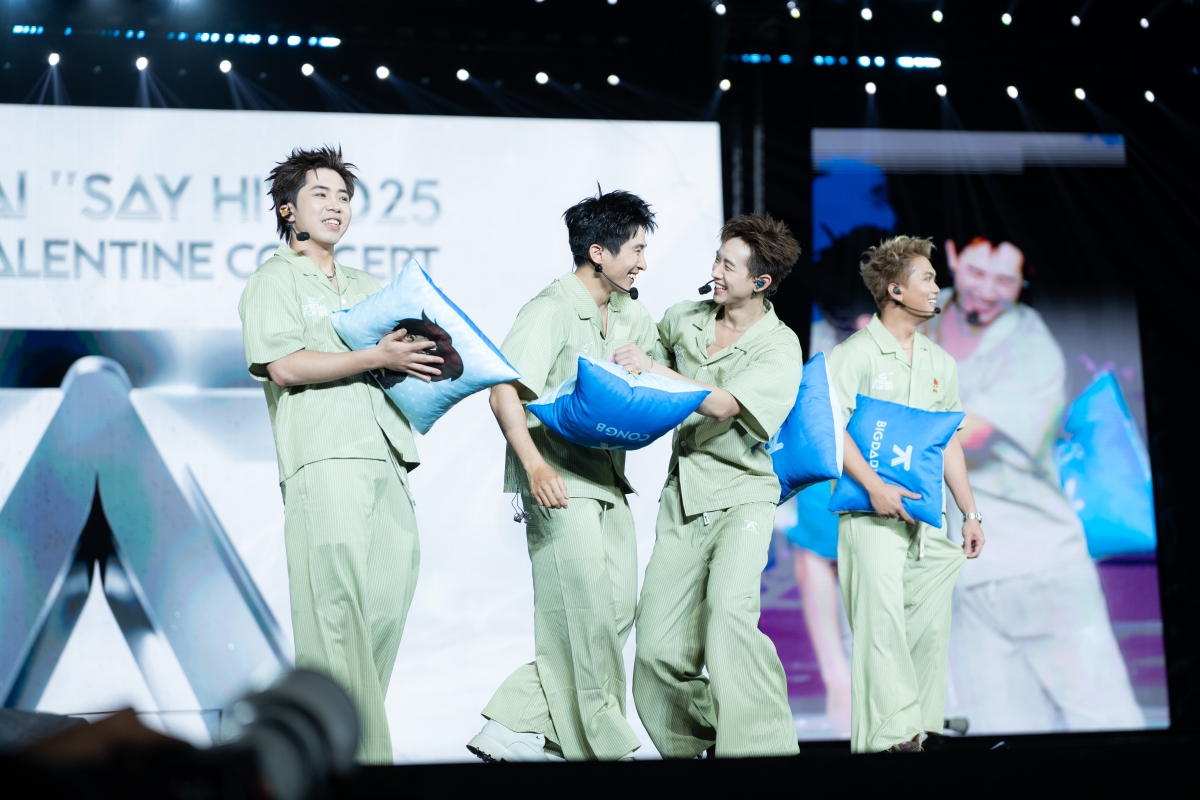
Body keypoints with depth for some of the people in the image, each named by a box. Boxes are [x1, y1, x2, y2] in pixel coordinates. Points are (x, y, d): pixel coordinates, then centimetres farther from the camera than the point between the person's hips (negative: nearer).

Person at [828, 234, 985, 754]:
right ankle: (889, 734, -16)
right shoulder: (855, 354, -3)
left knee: (931, 624, 5)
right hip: (873, 513, -6)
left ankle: (923, 725, 14)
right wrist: (875, 486, -22)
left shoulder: (940, 363, 16)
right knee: (882, 618, -14)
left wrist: (970, 512, 16)